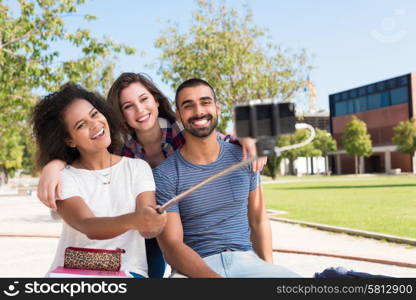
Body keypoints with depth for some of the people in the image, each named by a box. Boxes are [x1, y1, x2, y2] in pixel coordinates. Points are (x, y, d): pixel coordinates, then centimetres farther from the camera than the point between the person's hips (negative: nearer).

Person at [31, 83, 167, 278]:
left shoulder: (138, 168, 7)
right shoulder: (64, 178, 0)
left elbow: (147, 231, -4)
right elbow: (88, 227, -18)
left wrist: (153, 221, -29)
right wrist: (133, 220, -37)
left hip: (128, 271, 1)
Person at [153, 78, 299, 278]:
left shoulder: (243, 158, 7)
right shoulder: (164, 175, -6)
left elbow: (258, 221, 13)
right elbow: (171, 247, -11)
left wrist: (269, 269, -2)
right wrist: (213, 276, -26)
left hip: (245, 259, 4)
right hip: (194, 267, -3)